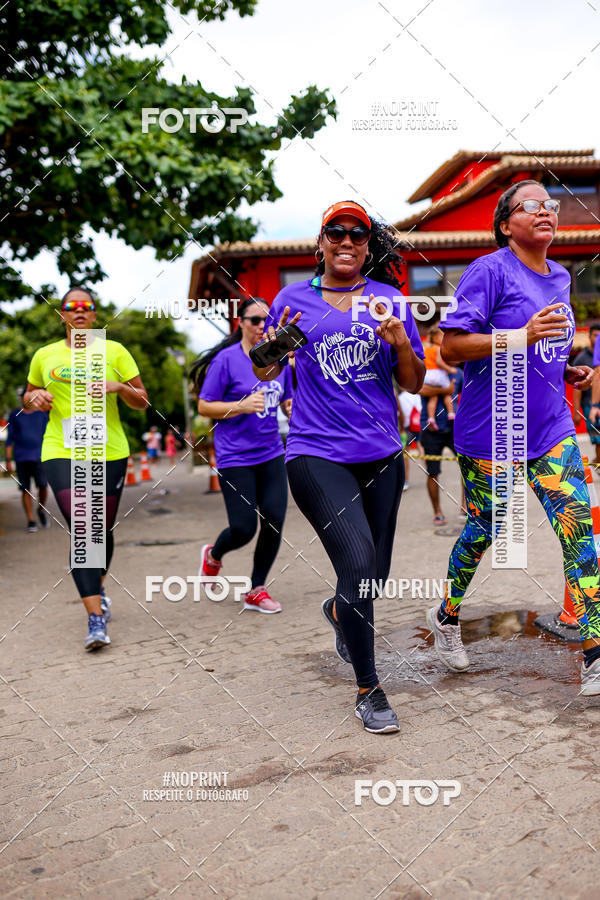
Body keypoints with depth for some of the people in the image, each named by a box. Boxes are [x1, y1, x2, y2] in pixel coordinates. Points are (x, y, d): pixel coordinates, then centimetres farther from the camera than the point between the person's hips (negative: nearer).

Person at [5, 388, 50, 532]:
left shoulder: (42, 415, 5)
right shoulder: (14, 415, 3)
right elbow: (9, 438, 3)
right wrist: (8, 460, -3)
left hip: (38, 457, 0)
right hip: (21, 459, 0)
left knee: (43, 485, -11)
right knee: (26, 489, -2)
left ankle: (41, 509, 16)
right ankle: (31, 521, 5)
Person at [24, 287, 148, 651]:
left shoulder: (114, 351, 5)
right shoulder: (45, 356, 10)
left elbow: (142, 402, 6)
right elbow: (28, 399, 22)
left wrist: (118, 386, -14)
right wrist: (35, 397, -1)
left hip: (110, 453, 1)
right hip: (61, 453, 0)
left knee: (103, 530, 10)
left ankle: (98, 586, 40)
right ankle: (96, 620, -10)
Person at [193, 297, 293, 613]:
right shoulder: (226, 359, -9)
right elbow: (204, 406, -8)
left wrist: (294, 409, -1)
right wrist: (242, 406, -21)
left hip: (271, 454, 5)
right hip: (235, 458, -5)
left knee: (274, 522, -1)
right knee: (243, 529, -5)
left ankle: (256, 590, 18)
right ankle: (213, 555, 32)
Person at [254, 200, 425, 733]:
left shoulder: (390, 300, 8)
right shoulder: (293, 299, 4)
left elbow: (414, 384, 8)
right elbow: (264, 374, 12)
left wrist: (401, 343, -11)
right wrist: (273, 345, -9)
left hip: (381, 455, 3)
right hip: (317, 454, -3)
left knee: (375, 575, 11)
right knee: (358, 560, -18)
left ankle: (339, 612, 48)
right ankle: (369, 690, 0)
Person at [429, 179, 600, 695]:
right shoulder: (489, 271, -9)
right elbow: (451, 346, -16)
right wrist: (522, 336, -25)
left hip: (551, 428, 6)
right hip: (490, 432, -6)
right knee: (483, 531, 8)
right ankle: (446, 617, 35)